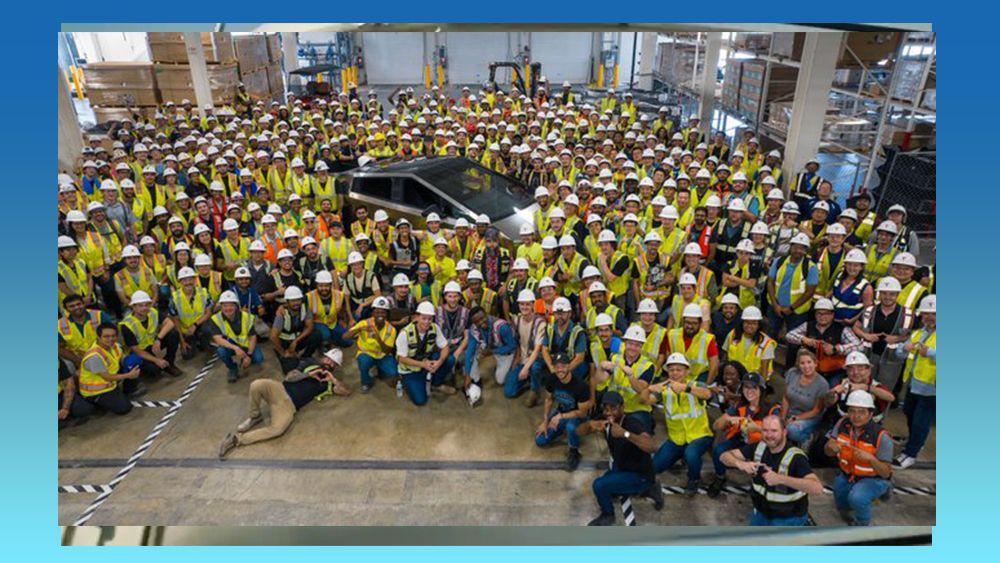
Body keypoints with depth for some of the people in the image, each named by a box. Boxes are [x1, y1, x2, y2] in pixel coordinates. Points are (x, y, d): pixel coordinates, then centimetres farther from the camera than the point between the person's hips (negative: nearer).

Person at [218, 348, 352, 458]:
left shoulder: (328, 381, 17)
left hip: (290, 405, -1)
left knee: (277, 430, -31)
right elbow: (289, 377, 7)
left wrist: (333, 379, -5)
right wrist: (308, 375, -6)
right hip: (280, 390, 1)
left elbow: (347, 391, 4)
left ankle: (238, 439, -12)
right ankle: (255, 417, -3)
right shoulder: (310, 363, 16)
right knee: (257, 384, -33)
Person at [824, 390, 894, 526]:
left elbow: (886, 472, -23)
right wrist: (831, 447, -30)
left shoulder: (881, 436, -26)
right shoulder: (842, 424, -15)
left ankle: (863, 524, -2)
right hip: (846, 475, 5)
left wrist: (870, 458, -42)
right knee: (843, 509, 16)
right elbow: (828, 452, -7)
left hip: (874, 479, -5)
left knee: (856, 498, -32)